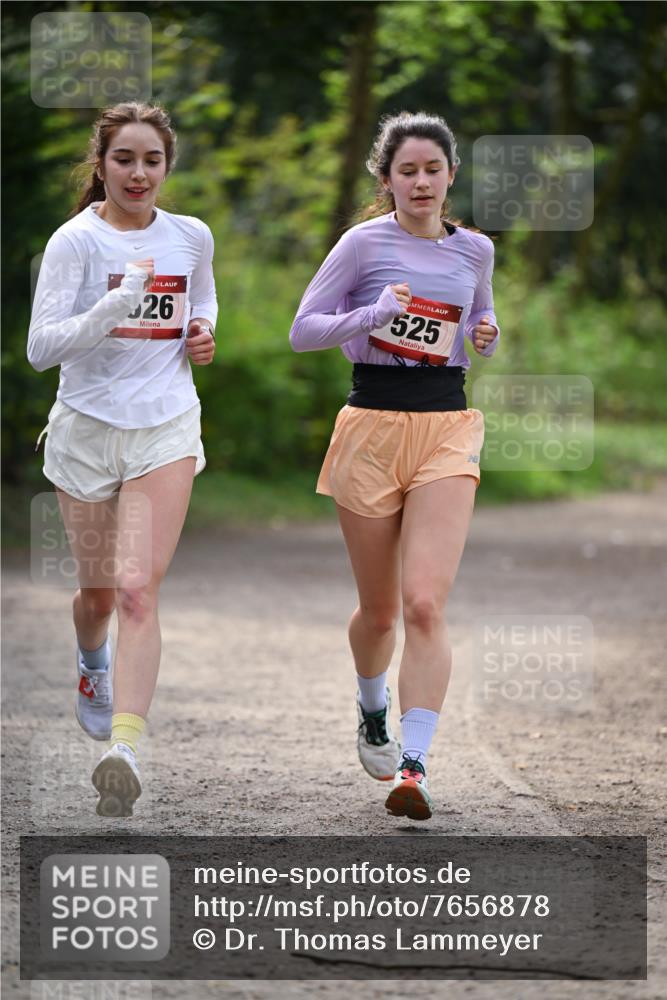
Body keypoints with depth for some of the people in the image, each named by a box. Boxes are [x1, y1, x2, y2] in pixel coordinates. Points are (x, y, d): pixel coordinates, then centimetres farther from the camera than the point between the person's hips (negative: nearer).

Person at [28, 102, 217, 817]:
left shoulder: (192, 237, 4)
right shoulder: (76, 241, -9)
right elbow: (40, 347, -17)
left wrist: (202, 332, 4)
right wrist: (115, 307, -29)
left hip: (166, 428, 1)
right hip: (87, 427, -1)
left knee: (138, 587, -16)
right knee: (98, 591, 13)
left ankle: (124, 747, -27)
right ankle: (92, 665, 49)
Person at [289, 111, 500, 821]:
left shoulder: (475, 250, 9)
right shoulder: (365, 243, -3)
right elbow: (302, 330, -2)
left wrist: (486, 336, 2)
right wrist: (372, 316, -18)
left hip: (448, 428, 1)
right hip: (372, 423, -1)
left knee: (425, 604, -16)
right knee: (379, 610, 10)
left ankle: (412, 768, -19)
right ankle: (373, 711, 42)